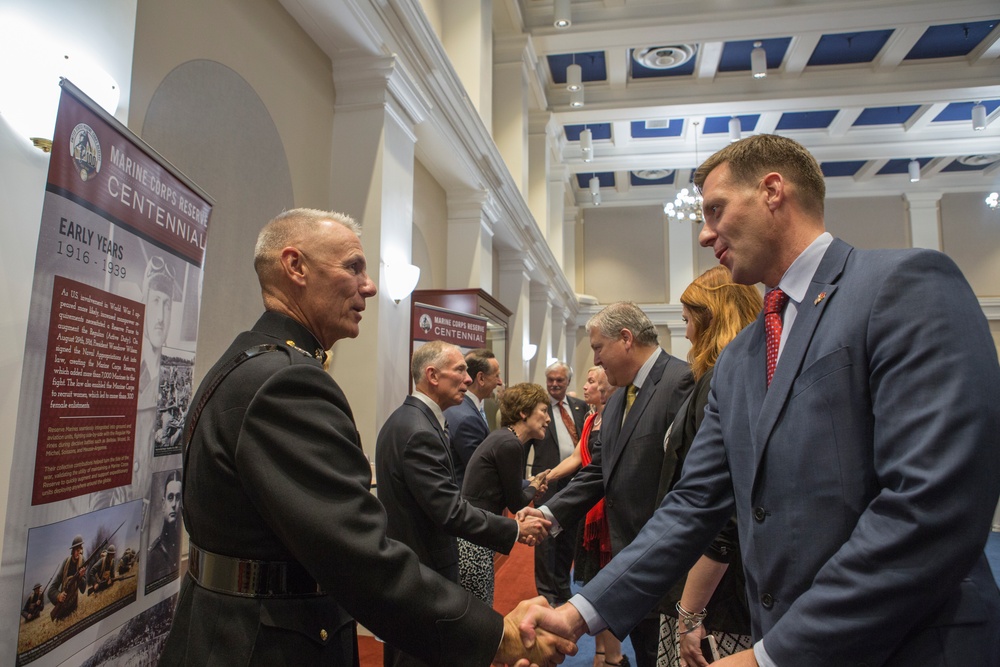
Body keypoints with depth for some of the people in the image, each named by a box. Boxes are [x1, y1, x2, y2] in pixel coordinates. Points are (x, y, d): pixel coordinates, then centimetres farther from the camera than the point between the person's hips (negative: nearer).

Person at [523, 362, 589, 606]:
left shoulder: (581, 407, 9)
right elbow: (522, 447, -2)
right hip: (549, 483, -4)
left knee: (569, 540, 16)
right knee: (546, 540, 3)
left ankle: (563, 590, 31)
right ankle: (547, 594, 17)